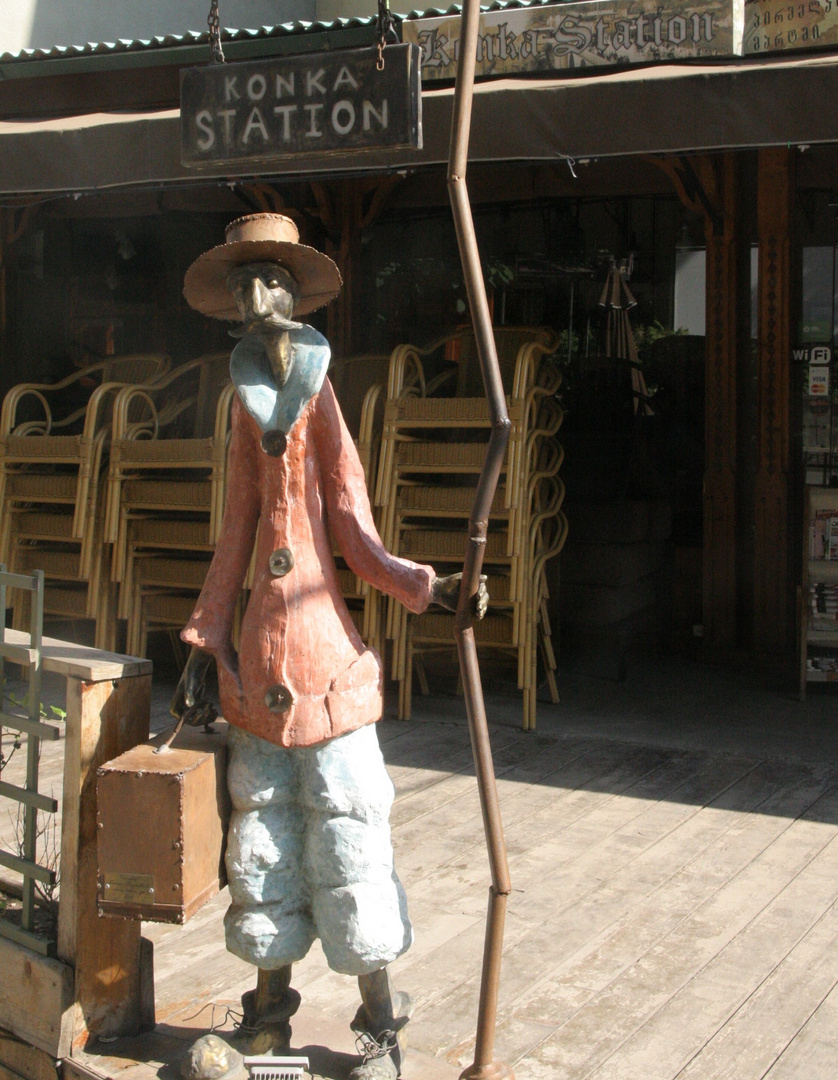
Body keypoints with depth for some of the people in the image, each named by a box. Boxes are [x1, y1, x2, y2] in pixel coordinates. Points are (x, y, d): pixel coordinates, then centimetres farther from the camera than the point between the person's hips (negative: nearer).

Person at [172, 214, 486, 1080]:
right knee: (260, 846, 13)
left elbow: (358, 539, -4)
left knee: (347, 847, 1)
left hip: (326, 665, -5)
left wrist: (430, 587, -19)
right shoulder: (248, 407, 10)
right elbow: (236, 542, 14)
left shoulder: (320, 400, -3)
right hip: (258, 669, 5)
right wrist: (203, 646, 12)